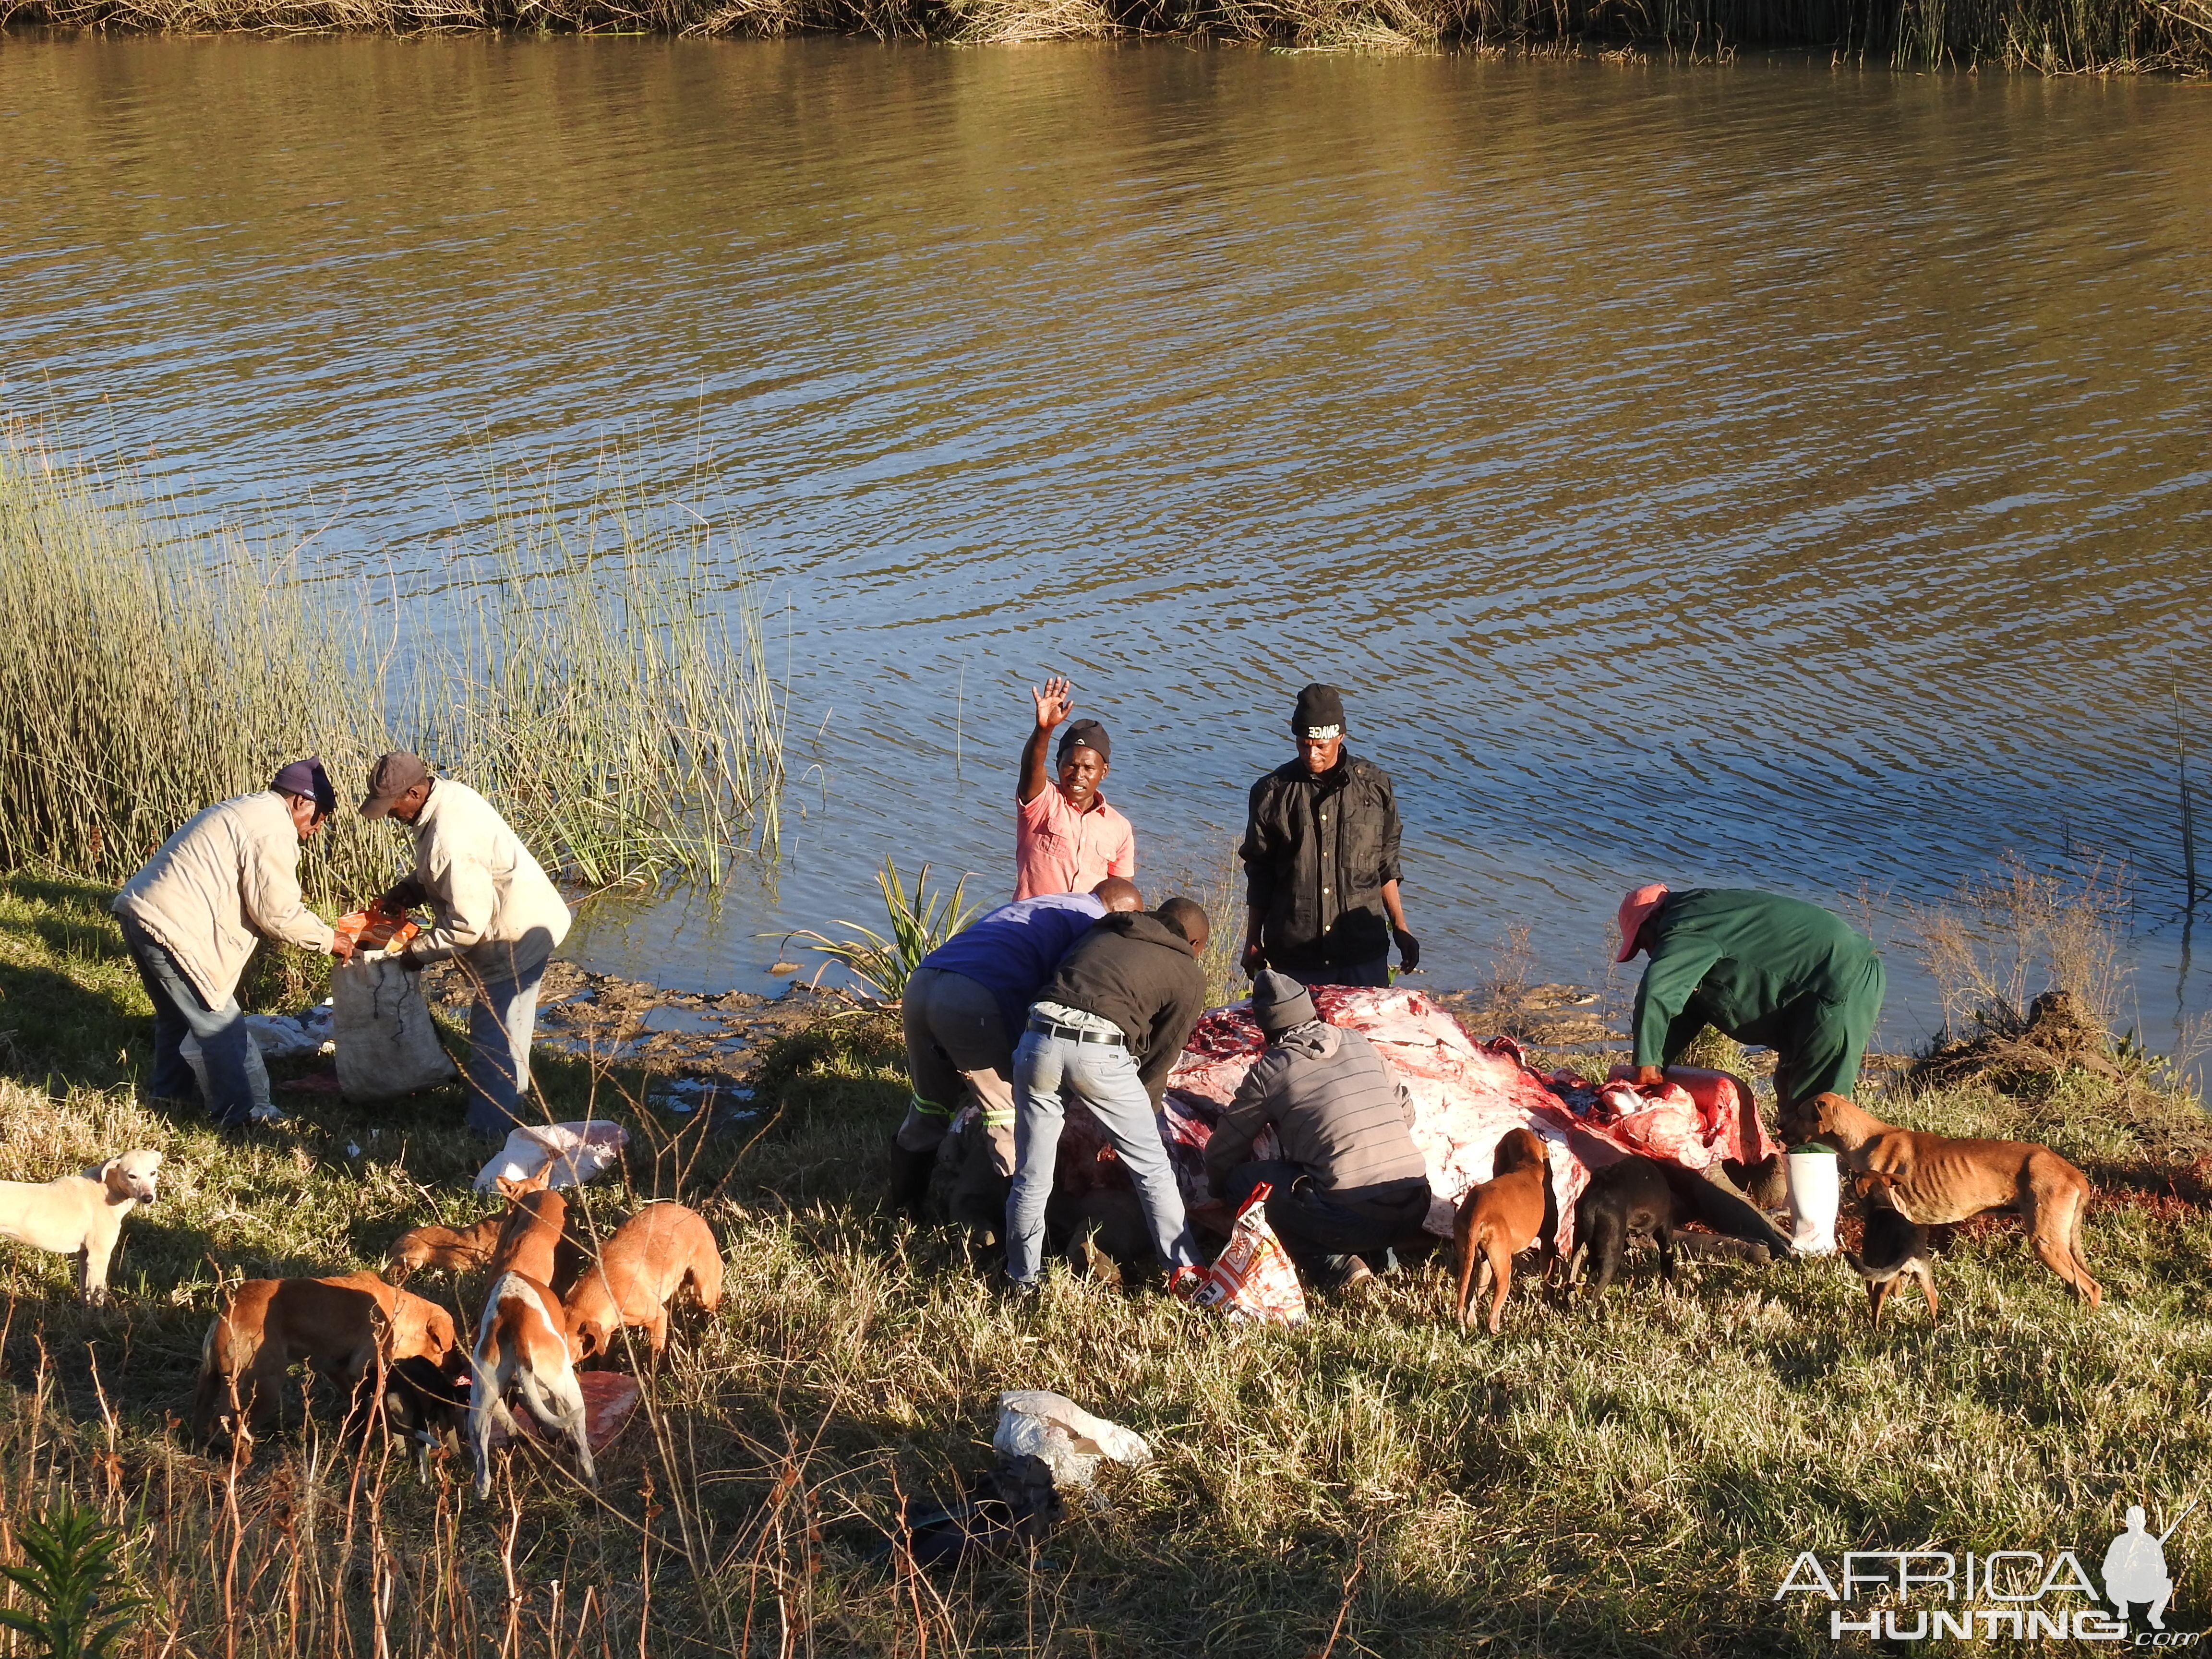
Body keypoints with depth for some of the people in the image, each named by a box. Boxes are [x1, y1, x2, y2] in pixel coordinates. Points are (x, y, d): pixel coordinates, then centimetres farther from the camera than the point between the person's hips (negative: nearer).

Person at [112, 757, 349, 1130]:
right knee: (221, 1025, -1)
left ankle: (170, 1089, 41)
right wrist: (328, 939, 1)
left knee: (177, 1013, 27)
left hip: (140, 911, 11)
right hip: (173, 929, -11)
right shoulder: (273, 830, -12)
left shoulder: (247, 810, 21)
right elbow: (279, 912, -12)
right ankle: (236, 1114, 5)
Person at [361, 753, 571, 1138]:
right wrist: (406, 893, 4)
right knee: (509, 1025, 25)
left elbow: (468, 924, -26)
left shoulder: (447, 842, -31)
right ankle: (511, 1102, 41)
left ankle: (490, 1128, 9)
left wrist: (419, 951, -13)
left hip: (515, 938, -10)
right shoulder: (450, 794, 0)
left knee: (491, 1037, 0)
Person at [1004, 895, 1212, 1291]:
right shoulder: (1188, 975, 18)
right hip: (1101, 1052, -3)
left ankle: (1023, 1277, 24)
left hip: (1039, 1038, 3)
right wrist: (1143, 1114, 30)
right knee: (1152, 1167, 15)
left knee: (1031, 1177, 16)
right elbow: (1161, 1057, 17)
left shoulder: (1099, 933, 32)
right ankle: (1186, 1269, 21)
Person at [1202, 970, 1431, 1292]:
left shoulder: (1269, 1071, 2)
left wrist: (1223, 1192, 33)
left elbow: (1221, 1154, 12)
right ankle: (1378, 1253, 13)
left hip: (1354, 1218, -6)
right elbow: (1406, 1111, 24)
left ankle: (1334, 1265, -2)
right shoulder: (1359, 1044, 14)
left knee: (1241, 1180, 9)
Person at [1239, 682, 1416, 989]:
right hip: (1294, 955, -1)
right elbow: (1259, 875, 8)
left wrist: (1400, 929, 11)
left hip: (1364, 952, 1)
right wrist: (1253, 942, 10)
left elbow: (1386, 867, 12)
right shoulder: (1272, 792, 1)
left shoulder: (1375, 786, 3)